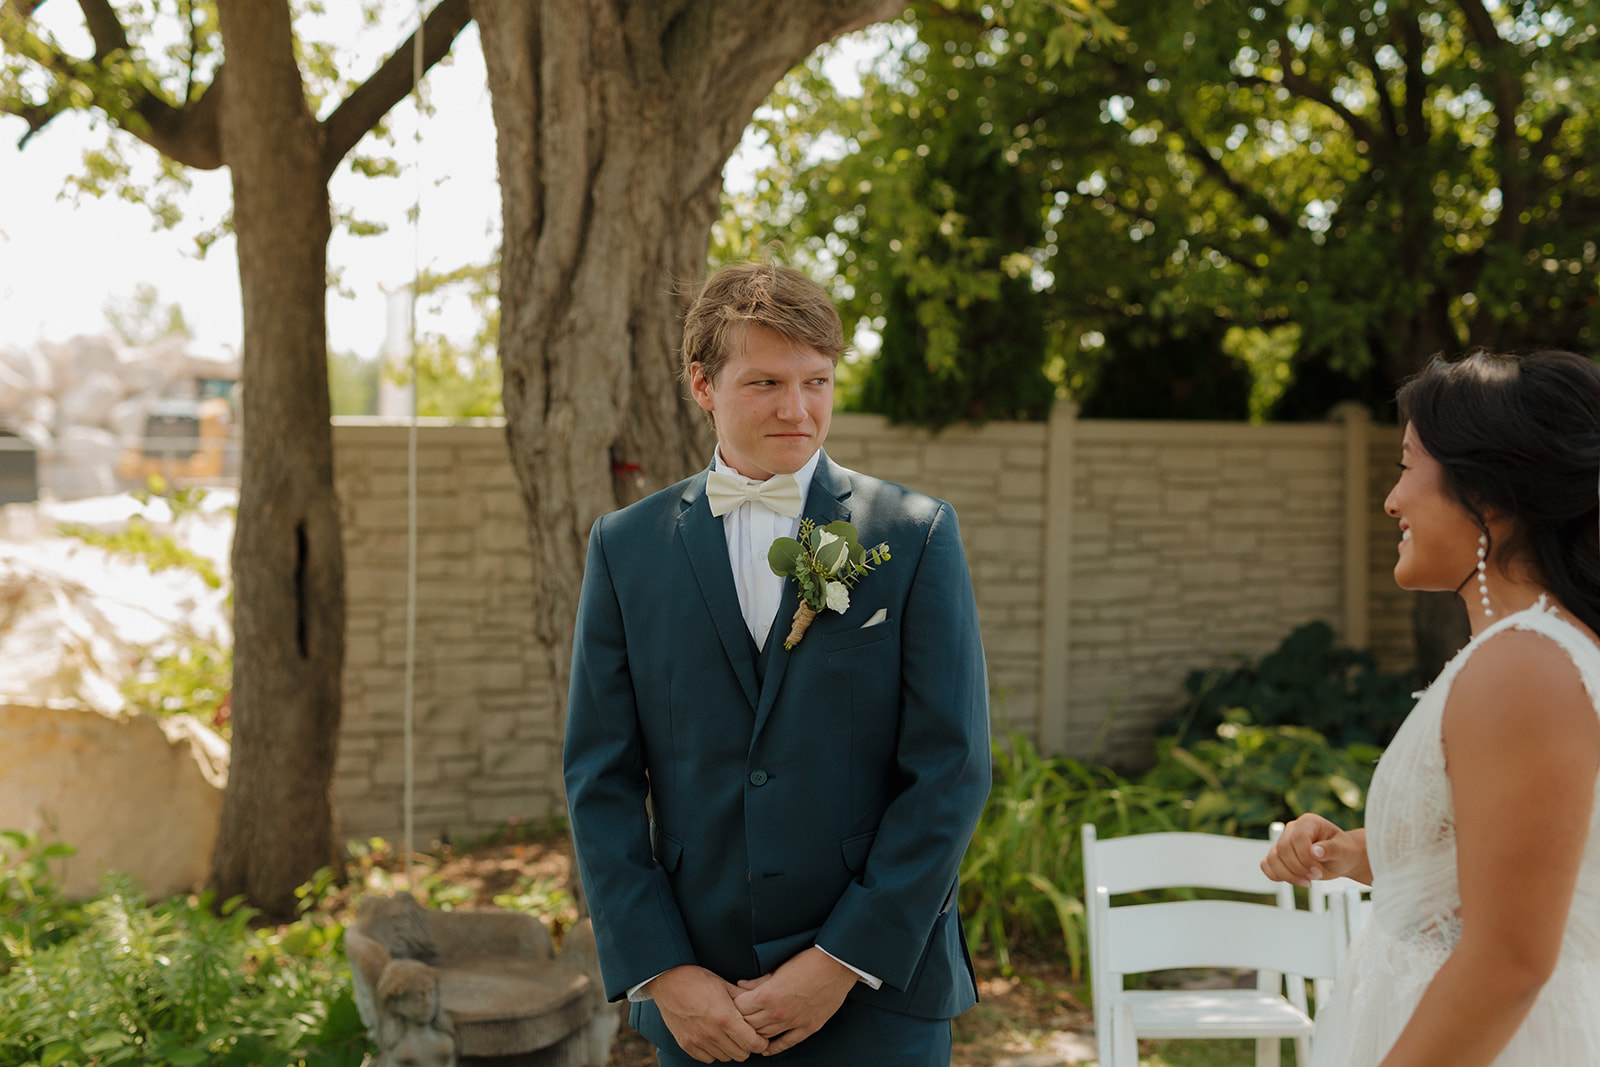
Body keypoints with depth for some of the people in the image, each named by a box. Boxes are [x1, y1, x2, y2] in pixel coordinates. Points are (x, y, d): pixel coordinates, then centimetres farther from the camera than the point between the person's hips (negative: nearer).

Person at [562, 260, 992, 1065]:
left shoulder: (916, 536, -2)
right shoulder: (626, 547, 3)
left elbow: (951, 771, -6)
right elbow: (599, 778, 1)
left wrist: (844, 962, -10)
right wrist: (661, 972, -7)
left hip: (878, 990, -1)